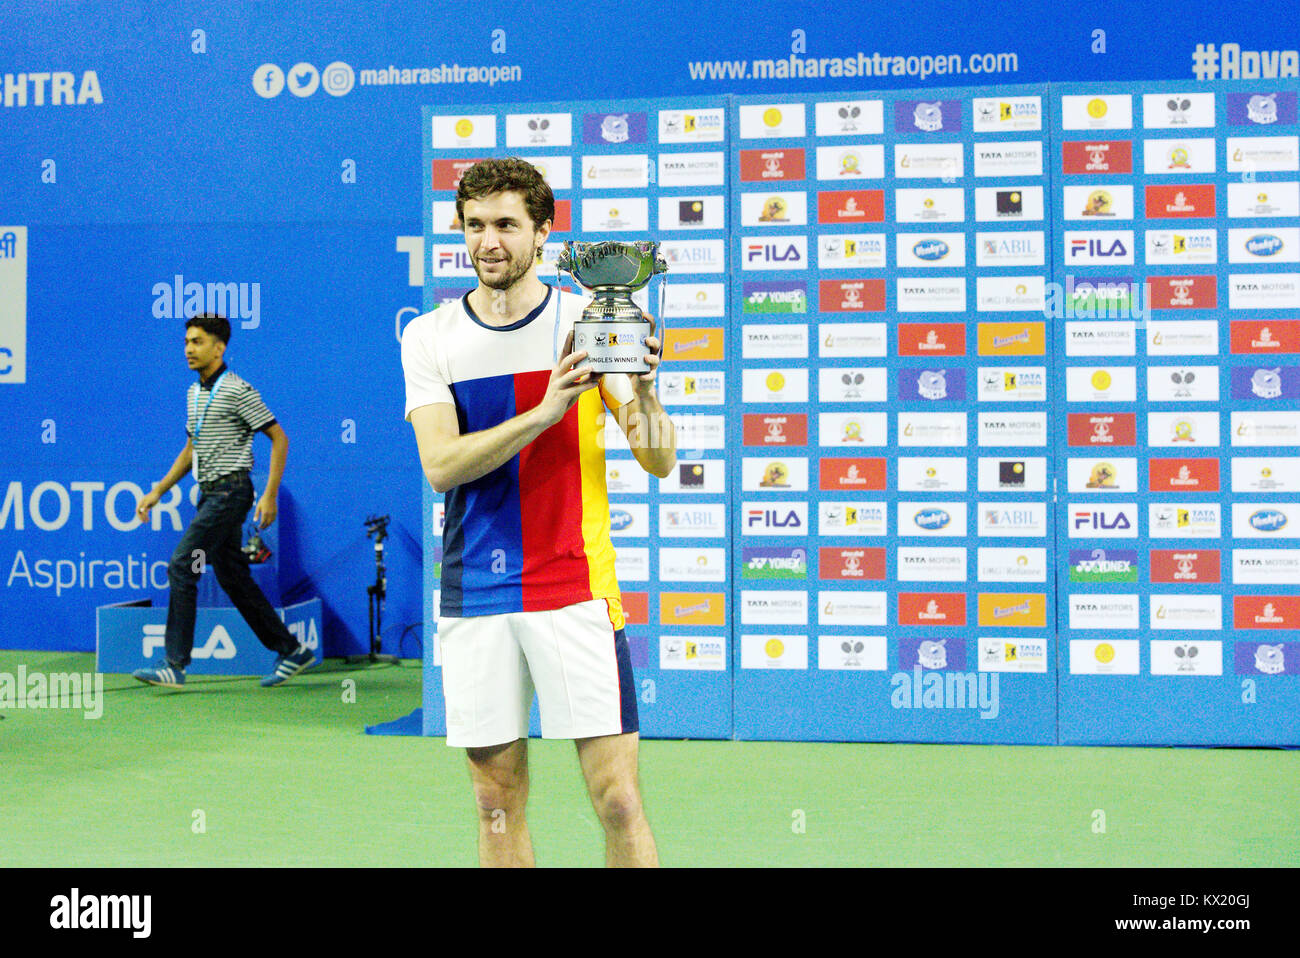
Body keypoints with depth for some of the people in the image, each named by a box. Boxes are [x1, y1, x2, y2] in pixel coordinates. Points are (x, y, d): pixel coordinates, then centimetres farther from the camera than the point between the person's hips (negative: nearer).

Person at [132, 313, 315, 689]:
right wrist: (158, 491, 18)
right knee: (233, 577, 10)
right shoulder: (194, 392, 14)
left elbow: (279, 438, -10)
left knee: (181, 568, -13)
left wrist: (269, 496, -17)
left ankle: (175, 665, -10)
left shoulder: (238, 390, -12)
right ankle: (291, 650, 19)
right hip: (209, 493, 9)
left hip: (231, 490, -9)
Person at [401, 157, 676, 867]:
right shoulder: (429, 337, 5)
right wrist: (542, 413, -22)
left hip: (575, 589, -2)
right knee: (498, 803, 9)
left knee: (618, 802, -5)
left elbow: (660, 461, -3)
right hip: (472, 595, 2)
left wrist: (642, 390, -23)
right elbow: (440, 465, -9)